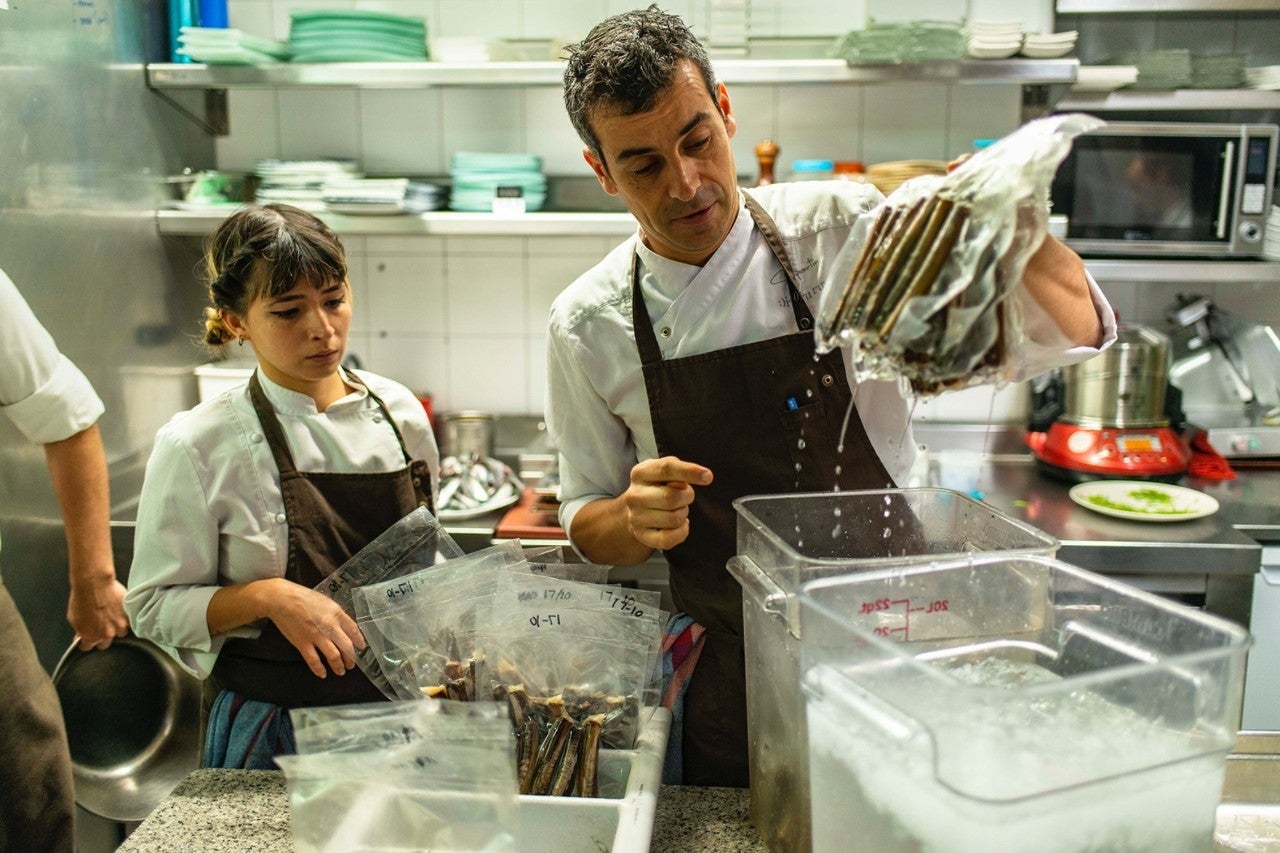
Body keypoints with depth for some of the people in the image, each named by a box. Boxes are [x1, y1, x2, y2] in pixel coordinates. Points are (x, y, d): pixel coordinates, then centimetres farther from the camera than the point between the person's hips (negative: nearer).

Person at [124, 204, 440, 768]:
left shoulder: (400, 413, -1)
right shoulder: (198, 447, -13)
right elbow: (155, 607, -8)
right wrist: (267, 595, -23)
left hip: (401, 711, 4)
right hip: (277, 733, -3)